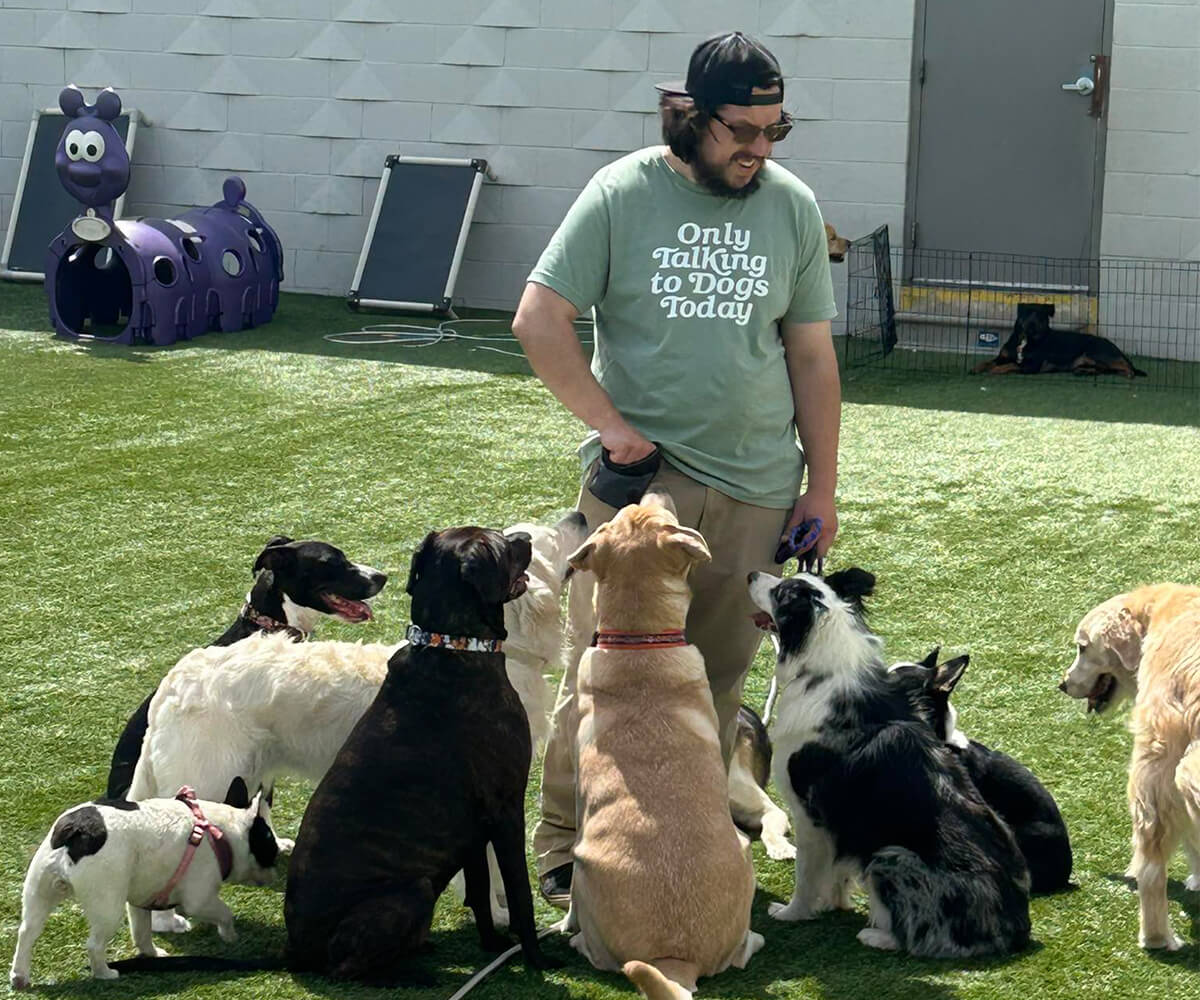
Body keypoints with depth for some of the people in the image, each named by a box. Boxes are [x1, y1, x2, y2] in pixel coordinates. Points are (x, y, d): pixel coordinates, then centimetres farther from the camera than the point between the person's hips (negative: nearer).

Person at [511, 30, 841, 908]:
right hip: (639, 476, -3)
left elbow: (813, 356, 11)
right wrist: (611, 425, -9)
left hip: (754, 489, 3)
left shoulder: (793, 208, 7)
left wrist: (821, 488, 9)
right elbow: (540, 320, -3)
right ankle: (566, 850, 8)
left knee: (718, 679, 8)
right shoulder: (622, 194, -3)